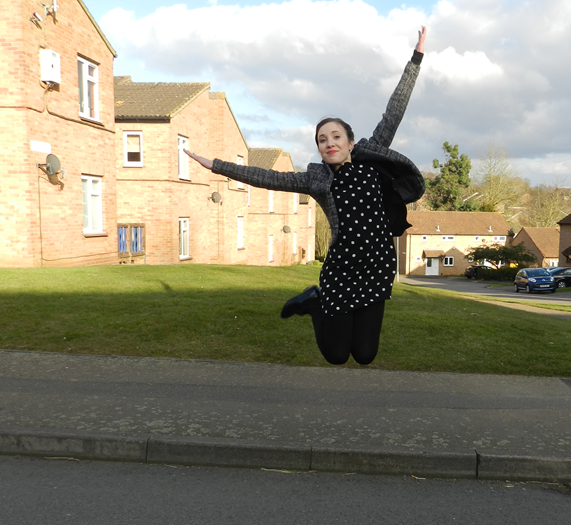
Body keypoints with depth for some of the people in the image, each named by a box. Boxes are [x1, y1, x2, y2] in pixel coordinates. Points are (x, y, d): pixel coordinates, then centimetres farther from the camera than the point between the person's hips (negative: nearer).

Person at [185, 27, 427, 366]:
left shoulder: (371, 158, 1)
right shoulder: (317, 180, -2)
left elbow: (395, 111, 1)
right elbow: (268, 178, -3)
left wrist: (417, 57, 3)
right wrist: (214, 165, -5)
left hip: (378, 266, 1)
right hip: (341, 267, -1)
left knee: (365, 355, 6)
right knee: (336, 355, 7)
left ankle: (361, 318, 38)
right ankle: (314, 303, 32)